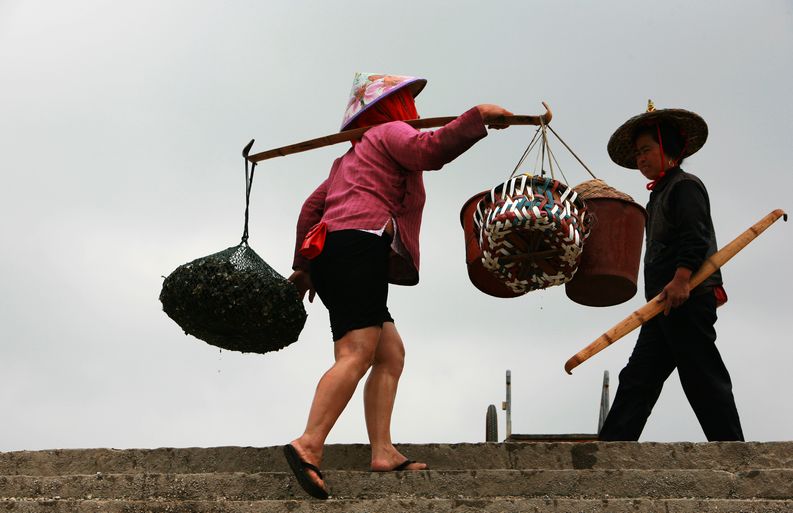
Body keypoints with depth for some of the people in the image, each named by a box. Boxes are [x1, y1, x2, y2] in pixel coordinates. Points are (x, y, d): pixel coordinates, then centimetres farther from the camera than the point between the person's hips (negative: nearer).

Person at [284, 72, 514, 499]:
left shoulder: (352, 157, 35)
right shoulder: (390, 132, 10)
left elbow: (311, 207, 32)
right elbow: (430, 149, -13)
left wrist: (303, 266, 35)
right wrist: (477, 116, -8)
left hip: (330, 252, 10)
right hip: (360, 244, -10)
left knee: (390, 354, 6)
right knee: (356, 354, -21)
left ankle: (382, 452, -5)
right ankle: (308, 445, -34)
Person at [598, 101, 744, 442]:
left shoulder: (685, 185, -3)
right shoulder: (659, 195, 25)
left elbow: (695, 237, -17)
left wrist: (682, 279, -27)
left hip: (686, 299, -10)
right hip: (665, 306, 10)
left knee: (704, 380, -8)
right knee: (637, 378, 3)